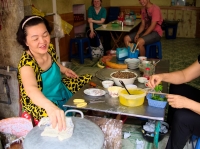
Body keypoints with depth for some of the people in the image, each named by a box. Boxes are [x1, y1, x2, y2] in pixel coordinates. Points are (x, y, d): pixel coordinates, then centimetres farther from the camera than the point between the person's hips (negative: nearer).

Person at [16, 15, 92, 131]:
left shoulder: (49, 48, -12)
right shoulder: (27, 62, -32)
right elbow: (31, 89, -55)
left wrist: (64, 69, -1)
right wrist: (50, 107, -72)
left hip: (62, 91, 8)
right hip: (40, 104, -8)